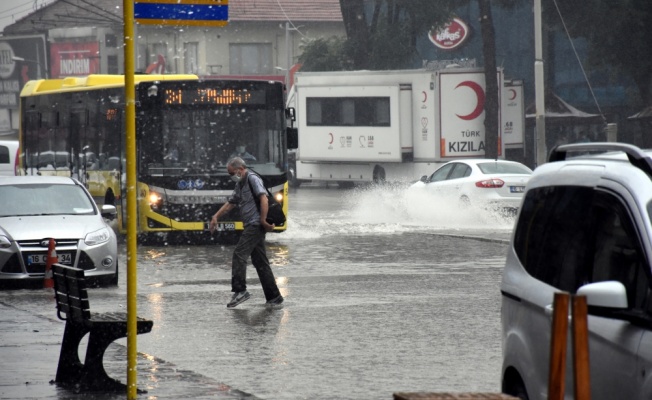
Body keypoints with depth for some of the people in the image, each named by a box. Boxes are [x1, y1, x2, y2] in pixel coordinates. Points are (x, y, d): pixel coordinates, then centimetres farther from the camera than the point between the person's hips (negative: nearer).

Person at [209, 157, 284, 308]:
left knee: (239, 254, -15)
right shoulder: (240, 185, 20)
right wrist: (216, 216, 14)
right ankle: (274, 297, 9)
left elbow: (264, 199, -18)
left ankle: (240, 290, -18)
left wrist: (263, 220, -21)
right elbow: (230, 203, 25)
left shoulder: (253, 179, -8)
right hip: (251, 226, 10)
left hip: (255, 224, -10)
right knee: (260, 262, 8)